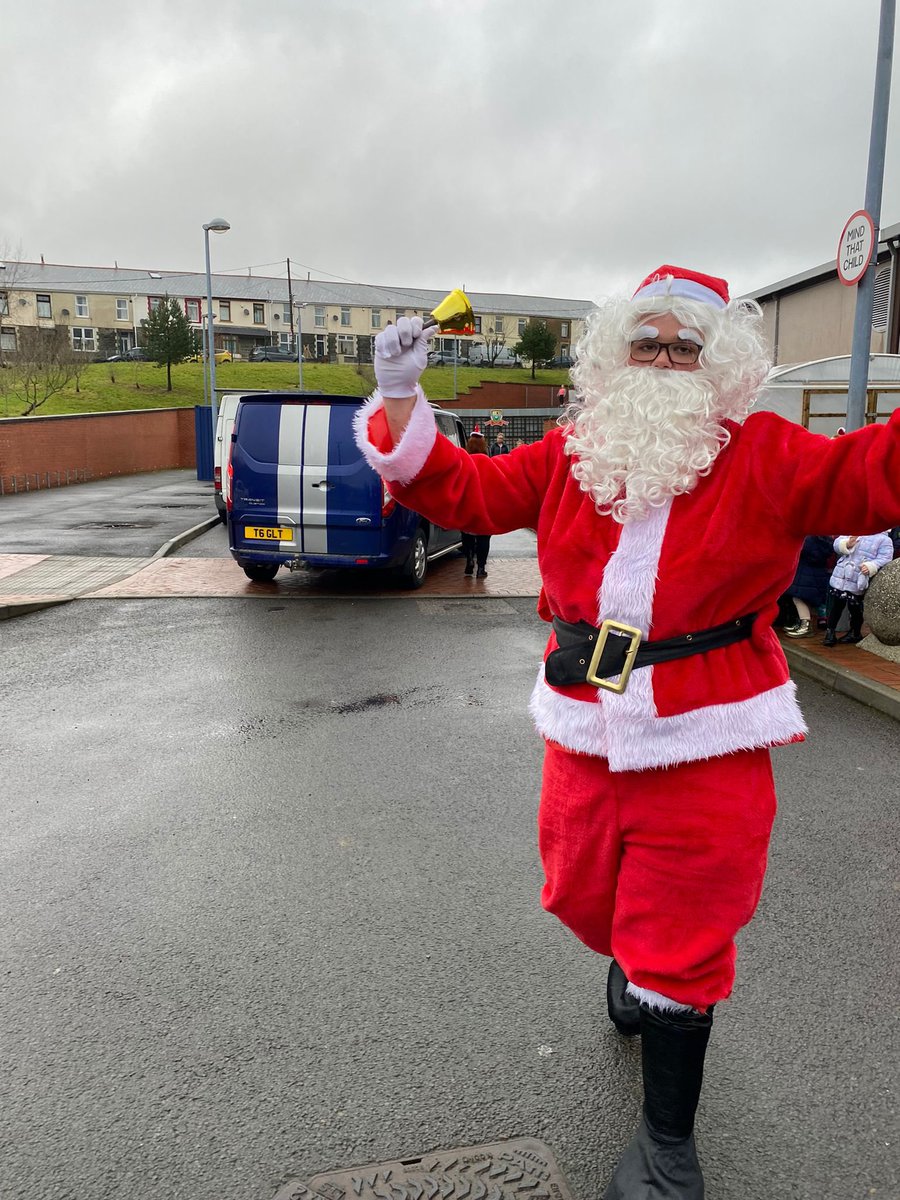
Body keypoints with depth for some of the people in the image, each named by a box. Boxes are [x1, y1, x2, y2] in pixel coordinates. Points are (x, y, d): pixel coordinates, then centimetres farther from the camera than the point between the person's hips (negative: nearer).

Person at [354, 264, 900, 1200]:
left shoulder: (763, 456, -3)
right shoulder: (571, 454, 6)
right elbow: (461, 491, 6)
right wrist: (400, 399, -4)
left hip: (706, 748, -3)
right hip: (586, 733, 4)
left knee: (679, 955, 7)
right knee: (587, 902, 23)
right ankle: (632, 966, 61)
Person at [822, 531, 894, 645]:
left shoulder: (884, 539, -4)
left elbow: (884, 559, -13)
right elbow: (837, 543, 5)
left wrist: (871, 566, -32)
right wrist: (847, 544, -17)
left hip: (858, 585, -3)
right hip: (839, 579, 4)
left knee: (856, 610, 12)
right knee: (834, 607, 10)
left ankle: (855, 634, 32)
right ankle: (830, 632, 22)